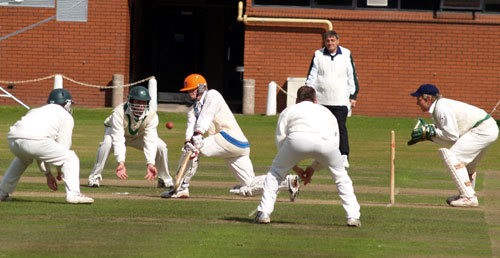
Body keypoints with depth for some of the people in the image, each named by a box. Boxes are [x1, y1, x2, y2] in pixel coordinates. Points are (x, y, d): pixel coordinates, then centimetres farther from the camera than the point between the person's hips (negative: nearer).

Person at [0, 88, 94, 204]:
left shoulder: (37, 111, 39)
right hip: (34, 140, -7)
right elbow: (63, 145, 14)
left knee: (23, 159, 40)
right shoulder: (66, 116, 20)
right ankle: (73, 194, -12)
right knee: (70, 158, 4)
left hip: (13, 139, 7)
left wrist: (47, 173, 40)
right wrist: (59, 171, 26)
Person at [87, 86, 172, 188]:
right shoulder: (119, 112, -37)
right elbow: (118, 140, -41)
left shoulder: (151, 116, -27)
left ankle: (165, 180, 5)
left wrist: (150, 164, -44)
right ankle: (95, 177, -25)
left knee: (161, 146, -16)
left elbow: (150, 141, -32)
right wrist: (121, 163, -52)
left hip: (138, 136, 3)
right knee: (107, 142, -37)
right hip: (116, 131, -3)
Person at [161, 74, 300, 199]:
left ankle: (181, 188, -14)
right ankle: (288, 182, -2)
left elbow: (206, 116, -15)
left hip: (231, 138, -9)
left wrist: (197, 134, -30)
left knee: (194, 148, -17)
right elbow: (191, 126, 3)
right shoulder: (193, 110, 23)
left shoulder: (212, 95, 2)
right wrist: (188, 141, -19)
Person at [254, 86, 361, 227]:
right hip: (326, 140, 1)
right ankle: (353, 217, 18)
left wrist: (296, 168, 33)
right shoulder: (326, 111, 41)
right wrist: (313, 168, 42)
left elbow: (280, 141, 27)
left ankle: (264, 213, 13)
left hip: (298, 139, -1)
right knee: (341, 177, 26)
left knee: (275, 172, 23)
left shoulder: (288, 111, 35)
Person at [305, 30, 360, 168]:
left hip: (340, 100, -2)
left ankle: (344, 157, -15)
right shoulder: (318, 55, 7)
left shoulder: (346, 55, 6)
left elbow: (352, 76, 9)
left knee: (340, 127, -13)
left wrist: (353, 96, 5)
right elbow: (311, 76, 8)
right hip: (321, 100, 2)